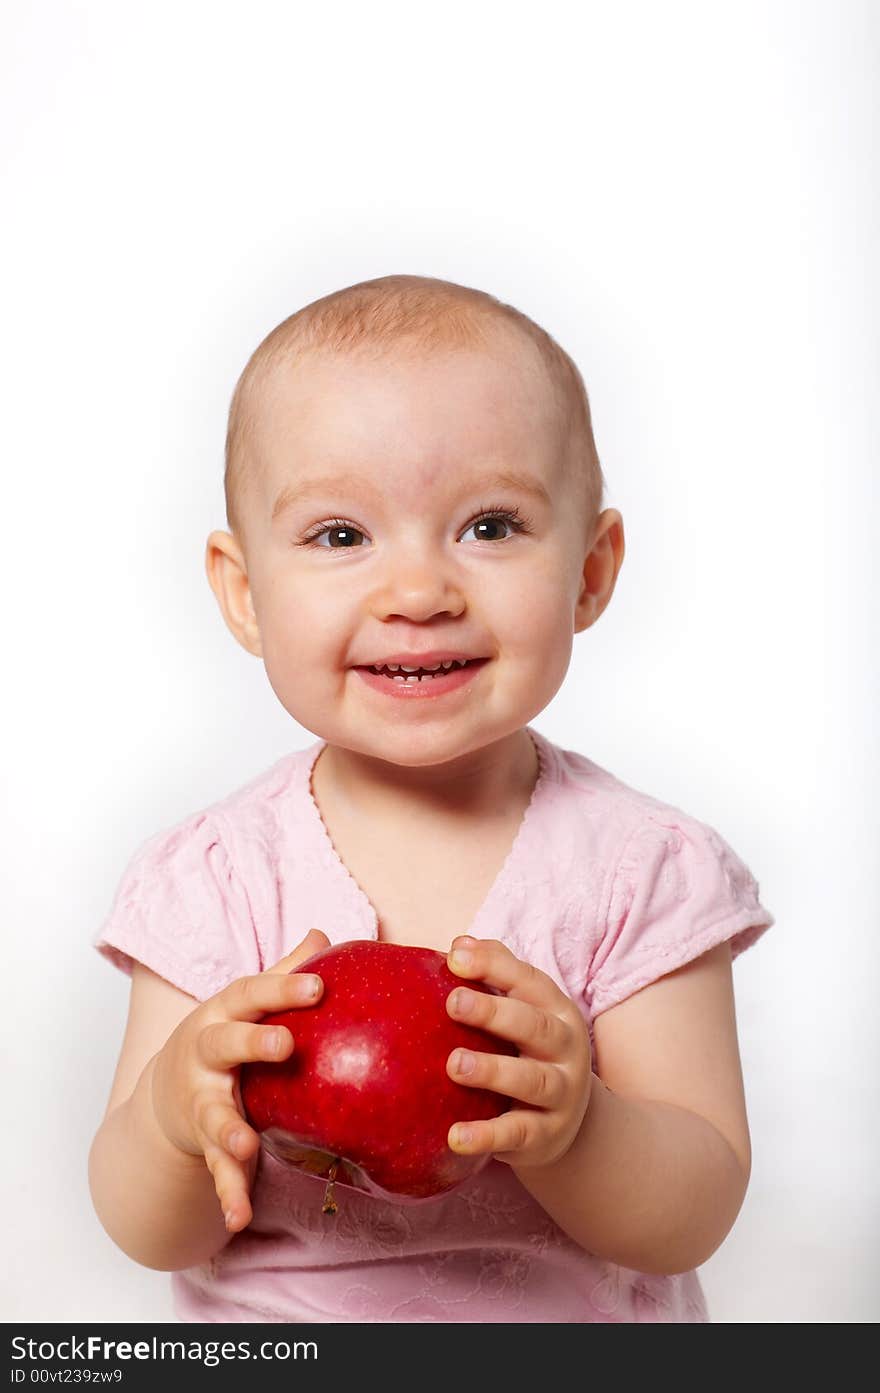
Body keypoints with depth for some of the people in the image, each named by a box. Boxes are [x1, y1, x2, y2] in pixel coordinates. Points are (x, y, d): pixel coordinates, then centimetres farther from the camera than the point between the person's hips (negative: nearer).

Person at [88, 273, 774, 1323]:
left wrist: (568, 1127, -31)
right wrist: (174, 1114, -28)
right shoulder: (212, 877, -11)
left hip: (585, 1319, 0)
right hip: (267, 1318, 1)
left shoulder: (643, 871, -12)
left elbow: (691, 1221, -13)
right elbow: (149, 1236, -8)